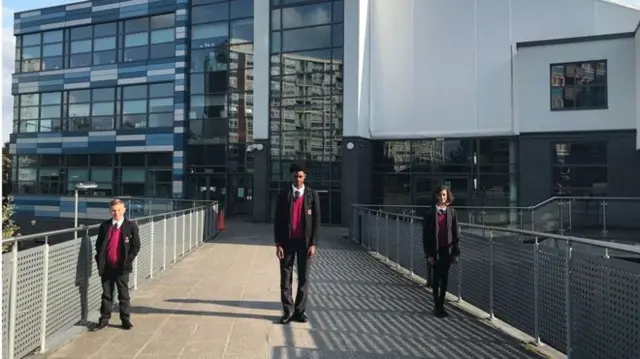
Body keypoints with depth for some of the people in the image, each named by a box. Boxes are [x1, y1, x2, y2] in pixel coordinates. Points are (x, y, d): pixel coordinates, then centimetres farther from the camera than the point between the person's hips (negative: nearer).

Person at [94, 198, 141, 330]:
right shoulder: (104, 226, 5)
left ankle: (125, 320, 16)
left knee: (123, 294, 6)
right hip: (107, 266, 3)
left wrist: (127, 260, -9)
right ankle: (104, 319, 23)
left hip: (122, 267, -2)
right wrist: (100, 260, 0)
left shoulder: (131, 226, -3)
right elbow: (98, 245, 11)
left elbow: (136, 246, -2)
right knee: (106, 294, 12)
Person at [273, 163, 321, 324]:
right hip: (287, 241, 0)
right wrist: (278, 244, -6)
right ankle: (288, 311, 15)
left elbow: (316, 220, -1)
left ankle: (300, 310, 20)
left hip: (305, 241, 0)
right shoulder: (284, 195, 1)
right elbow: (277, 220, 0)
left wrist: (313, 243, -7)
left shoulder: (312, 195, 0)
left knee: (303, 278, 8)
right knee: (286, 278, 4)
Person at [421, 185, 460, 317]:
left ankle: (441, 305, 23)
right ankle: (437, 306, 19)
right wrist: (428, 254, -10)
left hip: (447, 250, 3)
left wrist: (456, 252, -1)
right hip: (435, 251, -2)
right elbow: (425, 234, -6)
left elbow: (456, 233, 4)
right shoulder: (429, 212, -6)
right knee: (436, 278, 5)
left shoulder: (451, 212, 2)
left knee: (444, 279, 10)